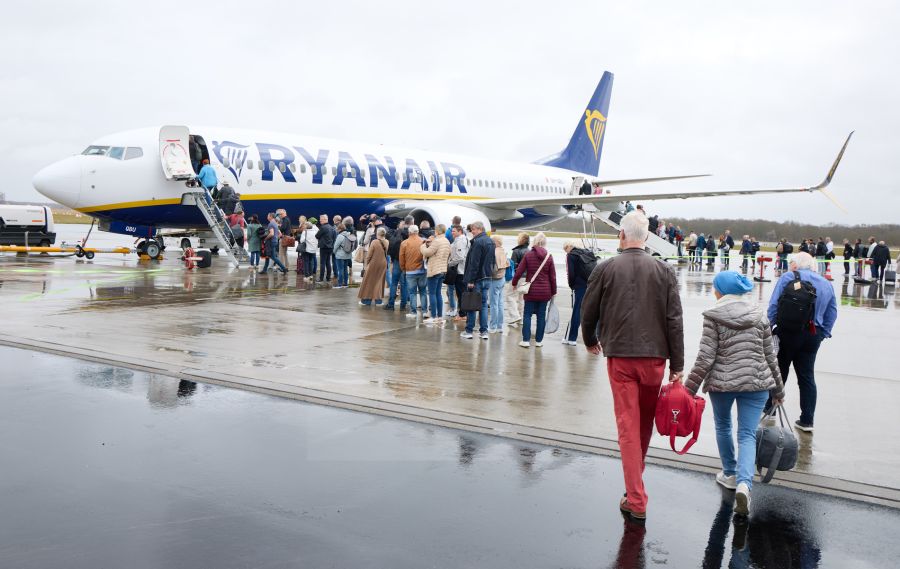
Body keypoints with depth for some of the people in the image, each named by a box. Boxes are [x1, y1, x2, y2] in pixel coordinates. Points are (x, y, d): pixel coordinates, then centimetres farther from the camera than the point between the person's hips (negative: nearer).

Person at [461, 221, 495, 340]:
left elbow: (474, 263, -19)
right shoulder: (490, 242, 12)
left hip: (477, 279, -8)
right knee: (484, 304, 10)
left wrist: (471, 280, -18)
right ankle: (484, 331, 10)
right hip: (487, 278, 8)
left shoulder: (477, 242, -16)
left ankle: (469, 331, 5)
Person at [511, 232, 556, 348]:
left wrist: (514, 283, 13)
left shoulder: (528, 255, -5)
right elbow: (553, 276, 2)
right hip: (545, 291, 2)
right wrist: (553, 291, 12)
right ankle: (539, 340, 12)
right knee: (541, 316, 8)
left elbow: (519, 271, -4)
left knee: (527, 315, 5)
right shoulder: (549, 256, -1)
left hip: (531, 291, -1)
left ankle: (526, 340, 1)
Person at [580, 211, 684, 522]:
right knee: (646, 421, 19)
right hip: (654, 357, 2)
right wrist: (677, 366, 3)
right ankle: (636, 474, 38)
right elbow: (674, 321, -2)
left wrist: (590, 341, 26)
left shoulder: (605, 269, -3)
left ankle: (636, 500, 1)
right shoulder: (664, 271, 0)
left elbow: (588, 311, 5)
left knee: (628, 426, 1)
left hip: (619, 356, -2)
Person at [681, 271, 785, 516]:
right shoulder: (759, 316, 7)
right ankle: (744, 483, -17)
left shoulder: (714, 317, -5)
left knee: (722, 426, 22)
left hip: (721, 382, -2)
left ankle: (730, 474, 33)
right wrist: (778, 389, 21)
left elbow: (705, 358, -10)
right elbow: (770, 356, 10)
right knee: (747, 434, 3)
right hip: (756, 382, 2)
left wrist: (689, 389, -5)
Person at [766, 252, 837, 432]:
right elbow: (832, 313, 9)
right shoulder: (826, 283, 10)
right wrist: (823, 334, 13)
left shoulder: (788, 277, -6)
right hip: (813, 336, 4)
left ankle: (769, 410, 20)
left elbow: (774, 305, -12)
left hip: (788, 331, -4)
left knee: (778, 372, 10)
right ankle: (807, 420, 13)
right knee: (807, 377, 11)